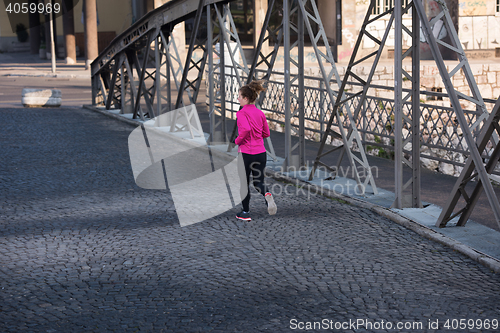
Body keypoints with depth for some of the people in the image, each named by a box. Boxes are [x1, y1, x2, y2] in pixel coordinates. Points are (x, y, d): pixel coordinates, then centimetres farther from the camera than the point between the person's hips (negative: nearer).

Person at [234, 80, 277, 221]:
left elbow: (245, 129, -29)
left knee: (244, 183, 11)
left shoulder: (242, 113, -12)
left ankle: (246, 213, 19)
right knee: (258, 181, 13)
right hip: (261, 152, 5)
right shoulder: (260, 113, 8)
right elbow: (266, 133, 13)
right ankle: (267, 194, -21)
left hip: (246, 152, -5)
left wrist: (238, 140, -13)